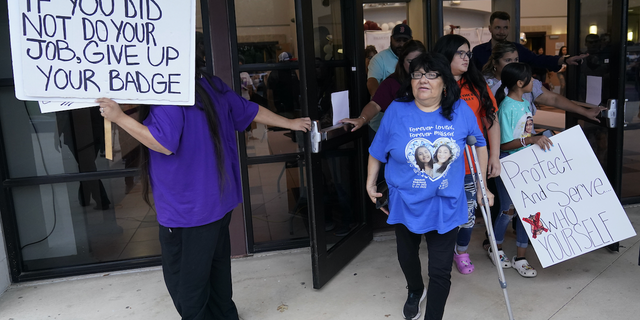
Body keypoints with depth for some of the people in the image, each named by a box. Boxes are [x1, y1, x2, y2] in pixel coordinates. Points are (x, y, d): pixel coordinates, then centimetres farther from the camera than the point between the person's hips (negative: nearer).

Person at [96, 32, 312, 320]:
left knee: (185, 284, 6)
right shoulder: (212, 85, 6)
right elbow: (251, 111, 13)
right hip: (218, 200, 9)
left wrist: (119, 118, -19)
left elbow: (163, 144, -23)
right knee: (216, 269, 22)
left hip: (186, 208, -8)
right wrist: (290, 123, 26)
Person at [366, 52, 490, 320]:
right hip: (406, 204, 1)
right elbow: (377, 151, 2)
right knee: (407, 256, 25)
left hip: (446, 205, -1)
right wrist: (370, 184, 7)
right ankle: (415, 291, 59)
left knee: (440, 271, 4)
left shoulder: (461, 111, -8)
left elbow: (479, 144, 7)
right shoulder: (396, 111, -10)